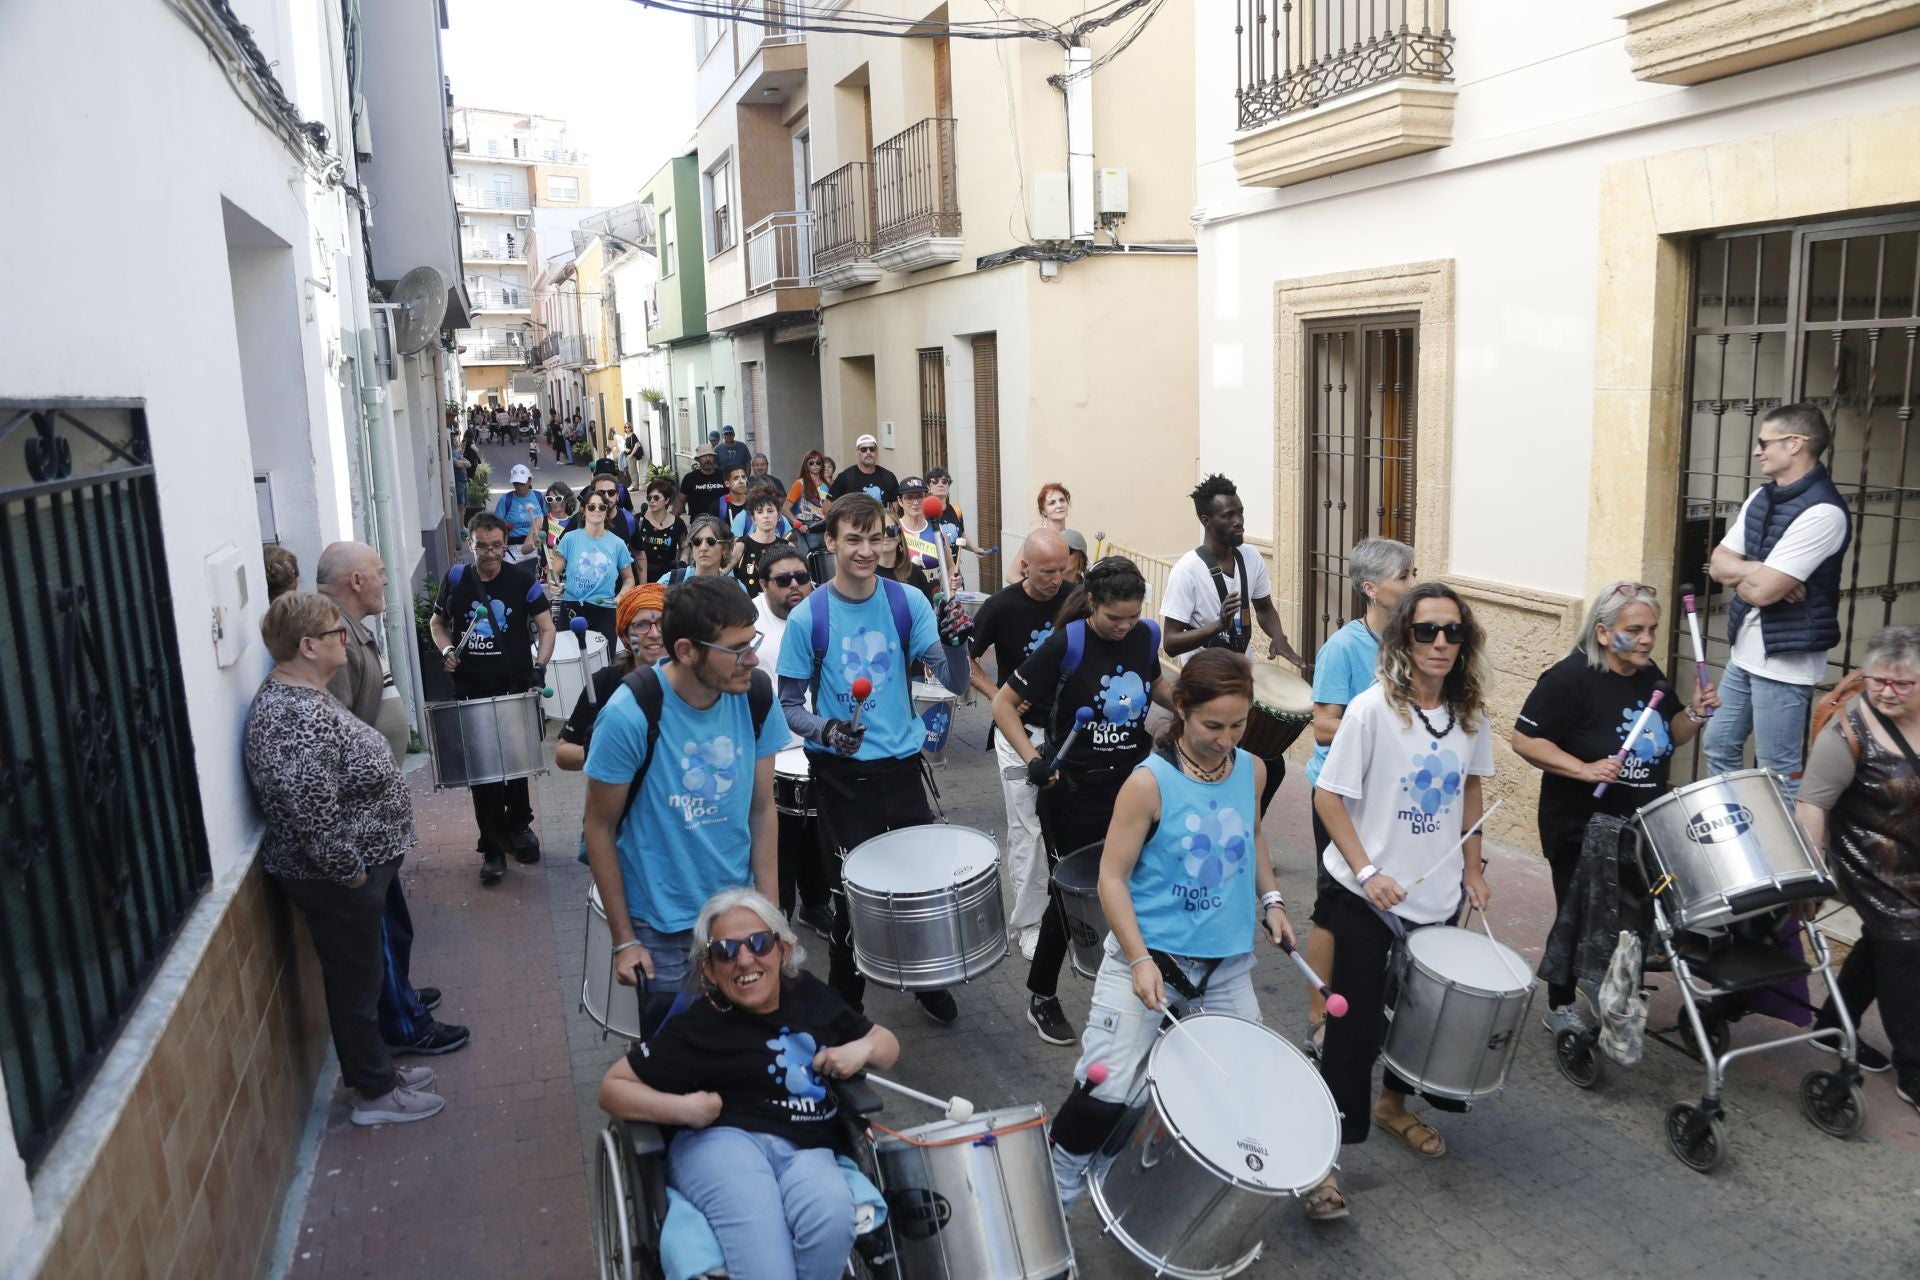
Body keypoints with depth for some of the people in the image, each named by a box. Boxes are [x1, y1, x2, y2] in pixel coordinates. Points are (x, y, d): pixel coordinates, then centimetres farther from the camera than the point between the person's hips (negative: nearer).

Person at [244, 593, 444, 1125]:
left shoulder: (301, 693, 5)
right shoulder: (294, 718, -28)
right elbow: (309, 814, -32)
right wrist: (350, 872, -20)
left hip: (357, 865, 10)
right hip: (336, 880, -10)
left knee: (361, 975, 22)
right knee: (356, 981, 7)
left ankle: (378, 1068, 39)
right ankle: (375, 1094, 24)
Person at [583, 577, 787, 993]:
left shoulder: (755, 694, -10)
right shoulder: (629, 716, -22)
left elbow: (762, 808, -1)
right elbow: (600, 827, -11)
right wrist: (623, 941, -7)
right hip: (660, 924, -3)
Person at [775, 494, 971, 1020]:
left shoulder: (908, 602, -4)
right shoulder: (807, 617, -9)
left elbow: (953, 682, -6)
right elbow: (789, 704, -2)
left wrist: (954, 645, -27)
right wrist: (824, 729, -22)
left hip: (902, 764, 2)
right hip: (840, 773, -2)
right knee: (852, 893, 8)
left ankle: (929, 981, 37)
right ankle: (845, 1003, 31)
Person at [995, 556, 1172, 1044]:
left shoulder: (1145, 636, -2)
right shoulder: (1065, 645, -18)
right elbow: (1004, 704, -13)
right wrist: (1033, 760, -24)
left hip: (1134, 780, 5)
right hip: (1074, 790, -5)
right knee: (1070, 895, 5)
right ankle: (1041, 999, 25)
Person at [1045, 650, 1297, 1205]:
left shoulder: (1252, 770, 0)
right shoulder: (1149, 782, -17)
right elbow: (1112, 877, -14)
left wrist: (1270, 899, 6)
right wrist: (1140, 959, -22)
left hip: (1228, 961, 5)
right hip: (1148, 954, -5)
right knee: (1106, 1091, -12)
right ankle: (1055, 1195, 13)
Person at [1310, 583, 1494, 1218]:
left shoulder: (1470, 711, -1)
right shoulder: (1373, 708, -18)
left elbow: (1469, 790, 13)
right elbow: (1328, 795, -15)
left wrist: (1472, 870, 12)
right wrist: (1368, 872, -21)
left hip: (1438, 896, 6)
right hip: (1365, 899, -5)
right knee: (1357, 1026, -1)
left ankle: (1393, 1104, 47)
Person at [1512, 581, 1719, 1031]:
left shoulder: (1651, 675, 3)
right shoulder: (1570, 678, -20)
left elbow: (1668, 738, 14)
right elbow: (1523, 739, -22)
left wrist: (1695, 715, -6)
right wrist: (1584, 769, -30)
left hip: (1643, 828, 7)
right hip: (1581, 830, -7)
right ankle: (1561, 1008, 24)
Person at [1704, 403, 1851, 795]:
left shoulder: (1822, 512, -21)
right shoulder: (1761, 497, 8)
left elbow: (1762, 590, -25)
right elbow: (1718, 565, 6)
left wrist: (1739, 571, -4)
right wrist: (1757, 571, -14)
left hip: (1785, 662, -9)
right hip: (1744, 653, 9)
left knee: (1778, 771, 2)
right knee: (1719, 747, 18)